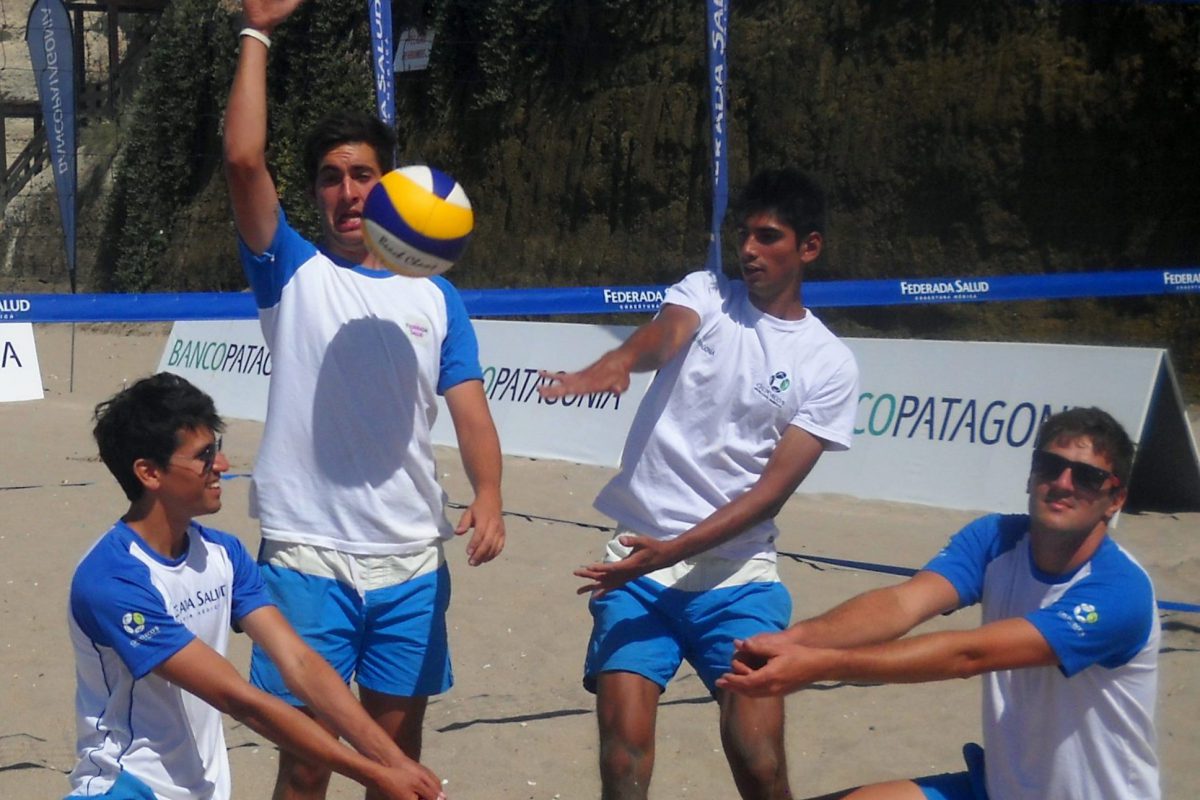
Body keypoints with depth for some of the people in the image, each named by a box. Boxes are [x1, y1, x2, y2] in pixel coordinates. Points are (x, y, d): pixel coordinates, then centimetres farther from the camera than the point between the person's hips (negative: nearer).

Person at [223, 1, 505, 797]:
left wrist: (488, 495, -18)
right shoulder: (293, 273, 4)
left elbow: (470, 410, 1)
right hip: (306, 557, -2)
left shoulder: (436, 298, 11)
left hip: (412, 560, 2)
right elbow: (244, 161, -9)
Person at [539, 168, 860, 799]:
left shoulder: (829, 365, 2)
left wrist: (673, 550, -19)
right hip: (638, 558, 0)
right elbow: (663, 334, -20)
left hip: (737, 572, 0)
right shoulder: (705, 294, 4)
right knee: (624, 749, -13)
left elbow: (772, 489, -6)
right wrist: (617, 362, -45)